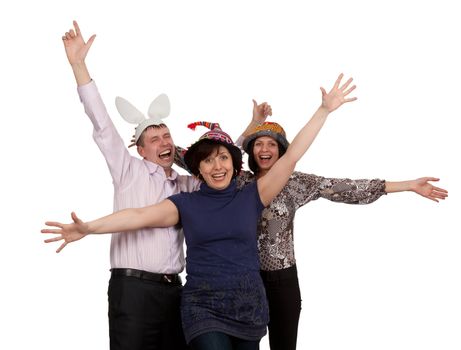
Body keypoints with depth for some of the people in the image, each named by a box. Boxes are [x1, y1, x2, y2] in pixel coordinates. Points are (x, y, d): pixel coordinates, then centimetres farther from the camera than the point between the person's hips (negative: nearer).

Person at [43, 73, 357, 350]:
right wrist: (89, 228, -22)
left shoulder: (251, 197, 4)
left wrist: (325, 110, -2)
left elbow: (291, 157, 1)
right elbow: (140, 215, -8)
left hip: (249, 304, 2)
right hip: (203, 305, -2)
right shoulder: (186, 203, 4)